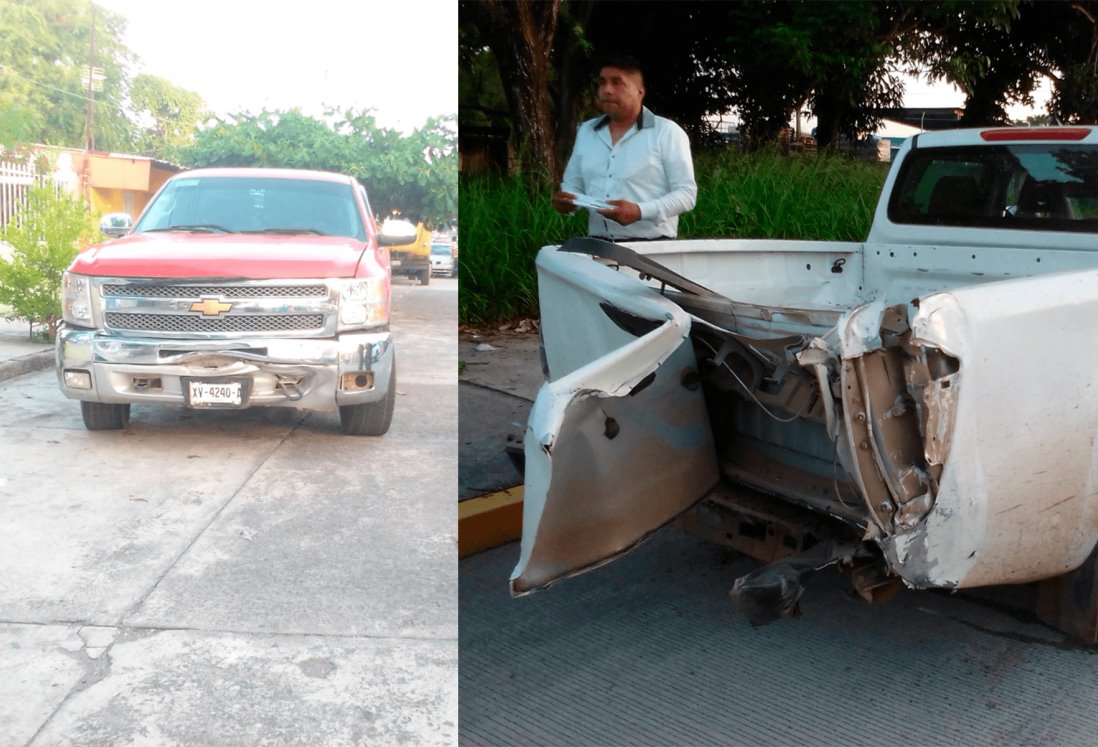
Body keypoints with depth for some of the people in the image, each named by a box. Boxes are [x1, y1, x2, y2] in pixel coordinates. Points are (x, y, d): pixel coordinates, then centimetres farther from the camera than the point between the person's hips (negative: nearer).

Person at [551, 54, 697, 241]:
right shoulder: (585, 131, 15)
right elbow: (572, 184, 22)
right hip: (598, 247, 3)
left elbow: (686, 192, -6)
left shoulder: (667, 132, 0)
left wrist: (641, 211, -20)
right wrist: (566, 200, -2)